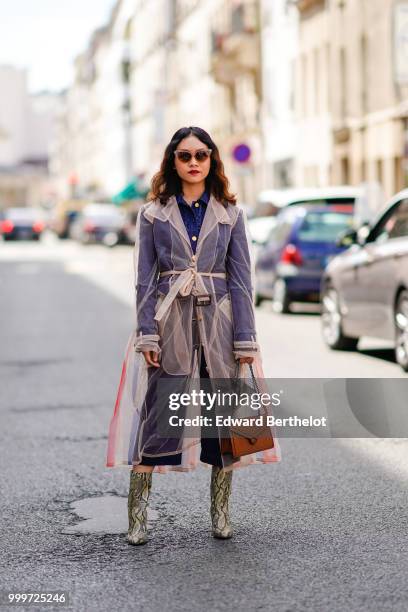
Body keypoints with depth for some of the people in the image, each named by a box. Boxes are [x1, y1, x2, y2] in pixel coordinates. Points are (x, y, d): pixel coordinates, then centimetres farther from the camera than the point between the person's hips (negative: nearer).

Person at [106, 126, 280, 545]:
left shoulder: (230, 214, 8)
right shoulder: (153, 214, 6)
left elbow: (241, 280, 5)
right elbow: (144, 279, 3)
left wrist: (245, 339, -2)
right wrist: (147, 334, -7)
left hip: (218, 325, 1)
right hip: (169, 324, -1)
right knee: (156, 419, -4)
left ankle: (220, 515, 15)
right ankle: (137, 517, 3)